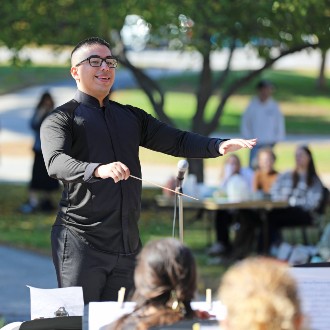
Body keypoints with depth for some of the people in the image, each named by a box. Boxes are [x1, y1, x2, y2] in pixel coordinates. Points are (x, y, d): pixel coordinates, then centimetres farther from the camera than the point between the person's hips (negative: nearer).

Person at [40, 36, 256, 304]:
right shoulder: (62, 119, 0)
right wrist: (98, 170, -38)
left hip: (127, 244, 6)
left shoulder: (131, 117, 21)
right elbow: (56, 162, -19)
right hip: (81, 241, -6)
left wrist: (218, 146, -1)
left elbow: (176, 141, 18)